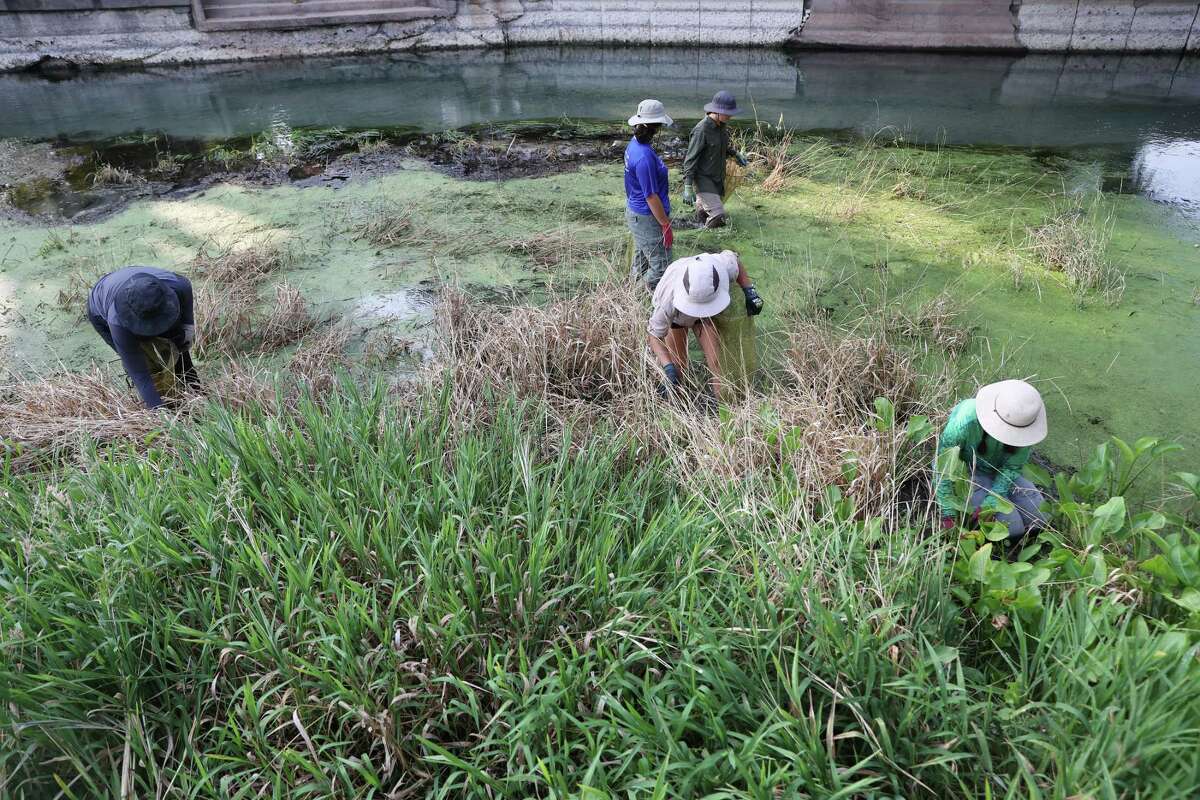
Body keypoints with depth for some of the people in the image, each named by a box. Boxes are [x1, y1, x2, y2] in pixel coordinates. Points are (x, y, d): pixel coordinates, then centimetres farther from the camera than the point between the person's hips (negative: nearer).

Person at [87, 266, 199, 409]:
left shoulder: (177, 285, -43)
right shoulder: (118, 322, -48)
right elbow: (139, 374, -44)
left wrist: (188, 324, -16)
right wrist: (158, 409, -48)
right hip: (101, 312, -3)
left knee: (180, 343, -4)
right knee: (132, 359, -19)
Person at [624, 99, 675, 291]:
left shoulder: (635, 143, 0)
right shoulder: (645, 157, -30)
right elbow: (651, 197, -26)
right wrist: (666, 225, -19)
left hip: (634, 212, 11)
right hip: (648, 219, -10)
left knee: (642, 257, 27)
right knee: (661, 267, 3)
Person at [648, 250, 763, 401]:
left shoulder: (723, 266, -40)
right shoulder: (668, 298, -46)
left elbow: (733, 257, -12)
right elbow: (655, 335, -31)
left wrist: (749, 292, -17)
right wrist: (668, 367, -44)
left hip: (705, 316, 2)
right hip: (675, 315, -2)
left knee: (716, 361, -12)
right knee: (677, 367, 0)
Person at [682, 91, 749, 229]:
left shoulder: (723, 125, 1)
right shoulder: (702, 130, -22)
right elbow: (690, 159, -21)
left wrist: (735, 154, 7)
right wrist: (688, 187, -25)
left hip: (718, 178, 8)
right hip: (703, 178, -8)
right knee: (718, 215, -19)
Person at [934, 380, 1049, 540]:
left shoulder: (1024, 427, -23)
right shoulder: (966, 420, -36)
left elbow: (1011, 467, -13)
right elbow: (942, 463, -27)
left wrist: (991, 501, -26)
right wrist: (948, 512, -26)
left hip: (999, 471, 5)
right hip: (967, 471, -5)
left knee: (1040, 519, -2)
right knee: (1013, 528, -16)